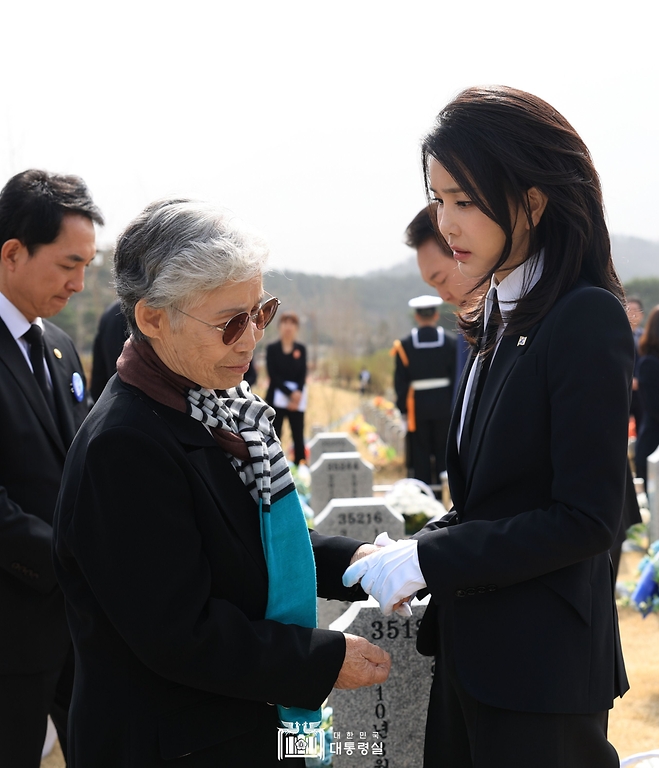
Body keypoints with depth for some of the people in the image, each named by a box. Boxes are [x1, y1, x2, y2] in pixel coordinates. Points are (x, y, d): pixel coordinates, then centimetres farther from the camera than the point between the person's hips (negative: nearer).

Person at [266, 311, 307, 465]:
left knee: (298, 436, 2)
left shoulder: (301, 349, 7)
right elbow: (273, 375, -6)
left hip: (297, 400, 2)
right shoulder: (272, 348, 1)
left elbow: (302, 375, 3)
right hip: (276, 398, -2)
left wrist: (297, 396, -13)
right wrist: (290, 393, -15)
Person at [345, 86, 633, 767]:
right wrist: (406, 556, 0)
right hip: (473, 646, 8)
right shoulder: (499, 318, 9)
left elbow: (586, 519, -20)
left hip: (542, 662, -8)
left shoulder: (587, 319, -17)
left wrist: (428, 558, -18)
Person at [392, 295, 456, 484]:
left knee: (421, 454, 6)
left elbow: (400, 380, -4)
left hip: (418, 404, -1)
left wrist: (402, 406, 4)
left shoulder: (405, 344, -6)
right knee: (443, 451, 9)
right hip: (443, 403, 1)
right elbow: (457, 375, -1)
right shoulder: (450, 341, -3)